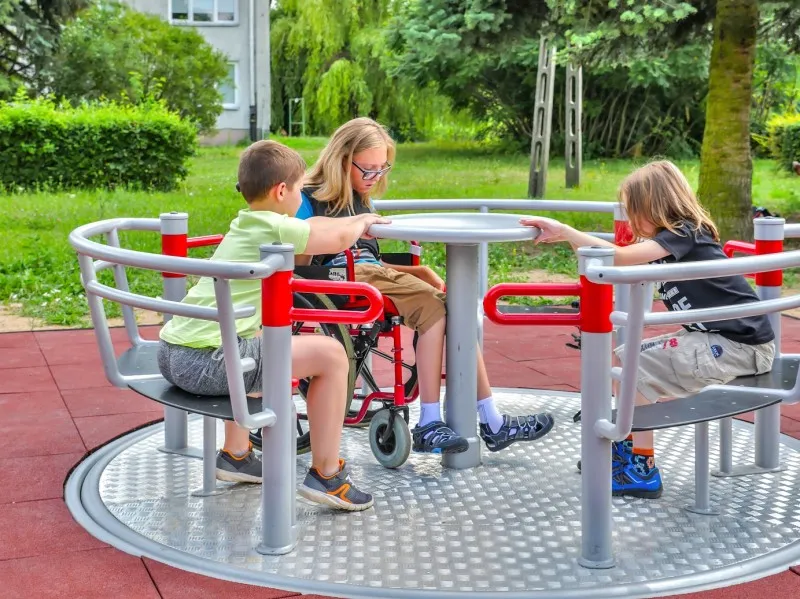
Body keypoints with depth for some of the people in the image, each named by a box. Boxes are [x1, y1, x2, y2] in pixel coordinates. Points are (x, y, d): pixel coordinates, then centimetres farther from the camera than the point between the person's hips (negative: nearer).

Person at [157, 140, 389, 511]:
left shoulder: (244, 223, 20)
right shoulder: (274, 227, -6)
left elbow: (313, 227, 37)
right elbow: (337, 240, 4)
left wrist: (357, 220, 42)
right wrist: (361, 225, 24)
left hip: (171, 352, 10)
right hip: (206, 363, -10)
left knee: (256, 339, 39)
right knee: (330, 355, -3)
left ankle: (235, 454, 43)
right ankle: (326, 475, 6)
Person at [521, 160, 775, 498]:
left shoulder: (685, 234, -17)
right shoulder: (673, 236, 12)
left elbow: (620, 258, -31)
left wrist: (563, 231, -29)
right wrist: (568, 237, 1)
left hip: (740, 345, -10)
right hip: (717, 336, 10)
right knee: (626, 357, 8)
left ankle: (642, 471, -1)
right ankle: (629, 448, 17)